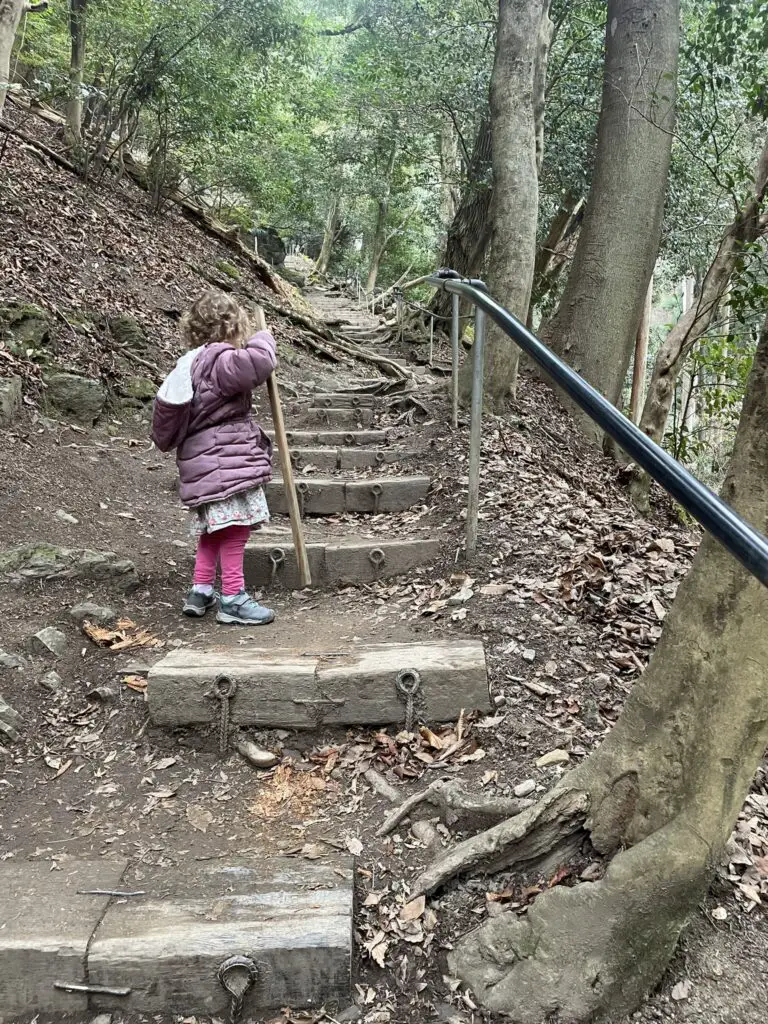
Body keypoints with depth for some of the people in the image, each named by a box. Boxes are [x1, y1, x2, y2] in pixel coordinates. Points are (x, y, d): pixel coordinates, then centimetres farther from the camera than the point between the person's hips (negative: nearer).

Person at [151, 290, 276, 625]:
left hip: (204, 464, 10)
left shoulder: (191, 363, 16)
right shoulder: (219, 360, -14)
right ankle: (232, 598, 1)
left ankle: (200, 591, 26)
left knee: (213, 529, 19)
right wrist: (262, 339, -13)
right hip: (226, 463, -10)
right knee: (234, 528, -4)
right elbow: (259, 361, -33)